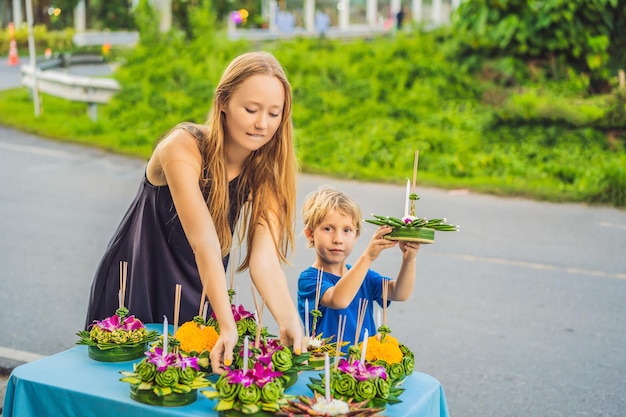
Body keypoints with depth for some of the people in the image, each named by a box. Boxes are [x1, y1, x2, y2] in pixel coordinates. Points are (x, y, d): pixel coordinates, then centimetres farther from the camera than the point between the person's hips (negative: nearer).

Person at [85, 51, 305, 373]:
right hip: (137, 286, -4)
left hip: (198, 294, 4)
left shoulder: (265, 171, -11)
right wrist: (228, 325, -43)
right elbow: (204, 244, -35)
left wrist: (289, 321, -40)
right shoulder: (183, 147, -26)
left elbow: (265, 257, -24)